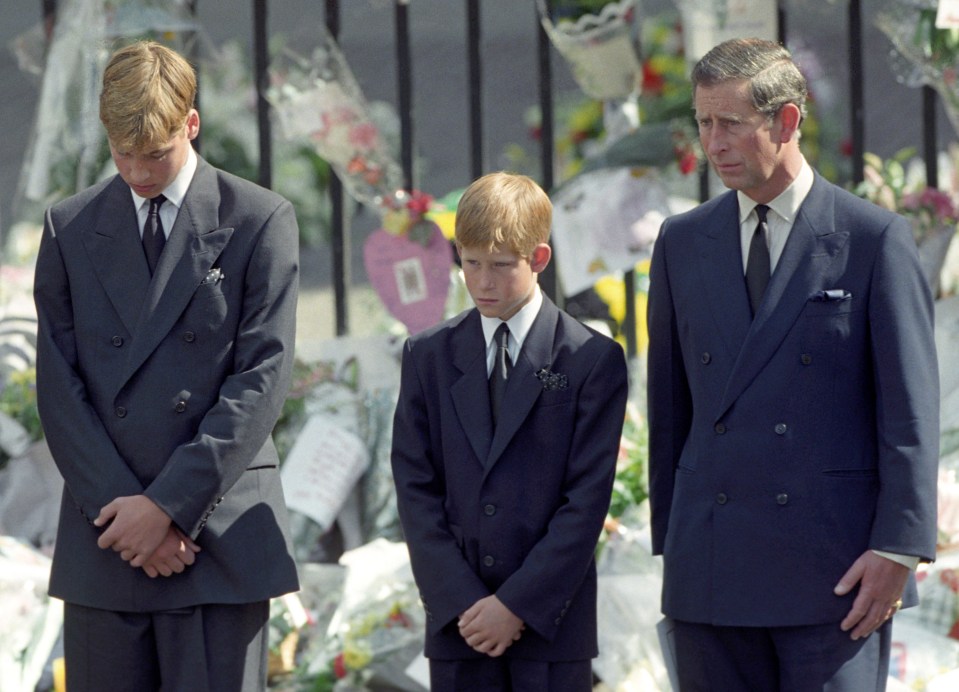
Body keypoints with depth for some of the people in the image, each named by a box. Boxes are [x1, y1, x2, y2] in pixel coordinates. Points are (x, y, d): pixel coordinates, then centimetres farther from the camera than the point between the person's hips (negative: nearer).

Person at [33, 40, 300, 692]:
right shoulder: (71, 229, 11)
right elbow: (60, 386, 6)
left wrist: (169, 505, -11)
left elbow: (262, 380, -5)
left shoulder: (259, 221, 2)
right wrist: (121, 507, -7)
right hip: (104, 540, 3)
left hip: (221, 531, -3)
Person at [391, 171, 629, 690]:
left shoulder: (593, 360, 0)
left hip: (552, 624, -2)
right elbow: (415, 489, 5)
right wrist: (462, 603, -7)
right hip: (457, 627, 2)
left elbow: (587, 498, -5)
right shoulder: (429, 356, 9)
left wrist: (517, 604, -12)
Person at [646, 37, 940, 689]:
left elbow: (911, 408, -4)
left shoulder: (875, 239, -1)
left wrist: (898, 547, -11)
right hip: (711, 573, 4)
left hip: (835, 566, -4)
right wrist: (671, 539, 13)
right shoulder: (682, 242, 13)